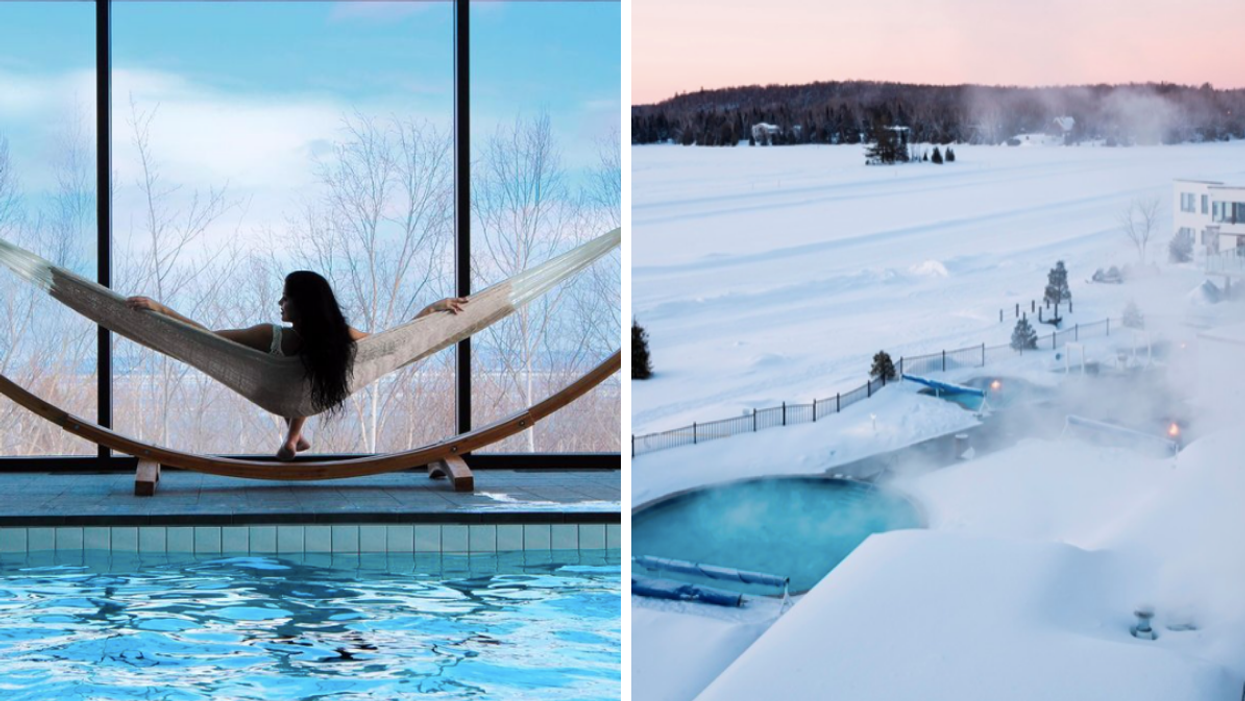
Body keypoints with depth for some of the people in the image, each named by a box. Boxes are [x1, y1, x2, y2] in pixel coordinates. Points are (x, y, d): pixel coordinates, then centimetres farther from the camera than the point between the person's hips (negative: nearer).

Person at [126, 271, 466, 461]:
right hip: (317, 399, 2)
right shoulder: (344, 338, -37)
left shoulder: (271, 337, -42)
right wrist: (434, 307, -12)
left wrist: (158, 308, -28)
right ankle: (293, 438, 48)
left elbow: (205, 336, -35)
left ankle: (294, 436, 47)